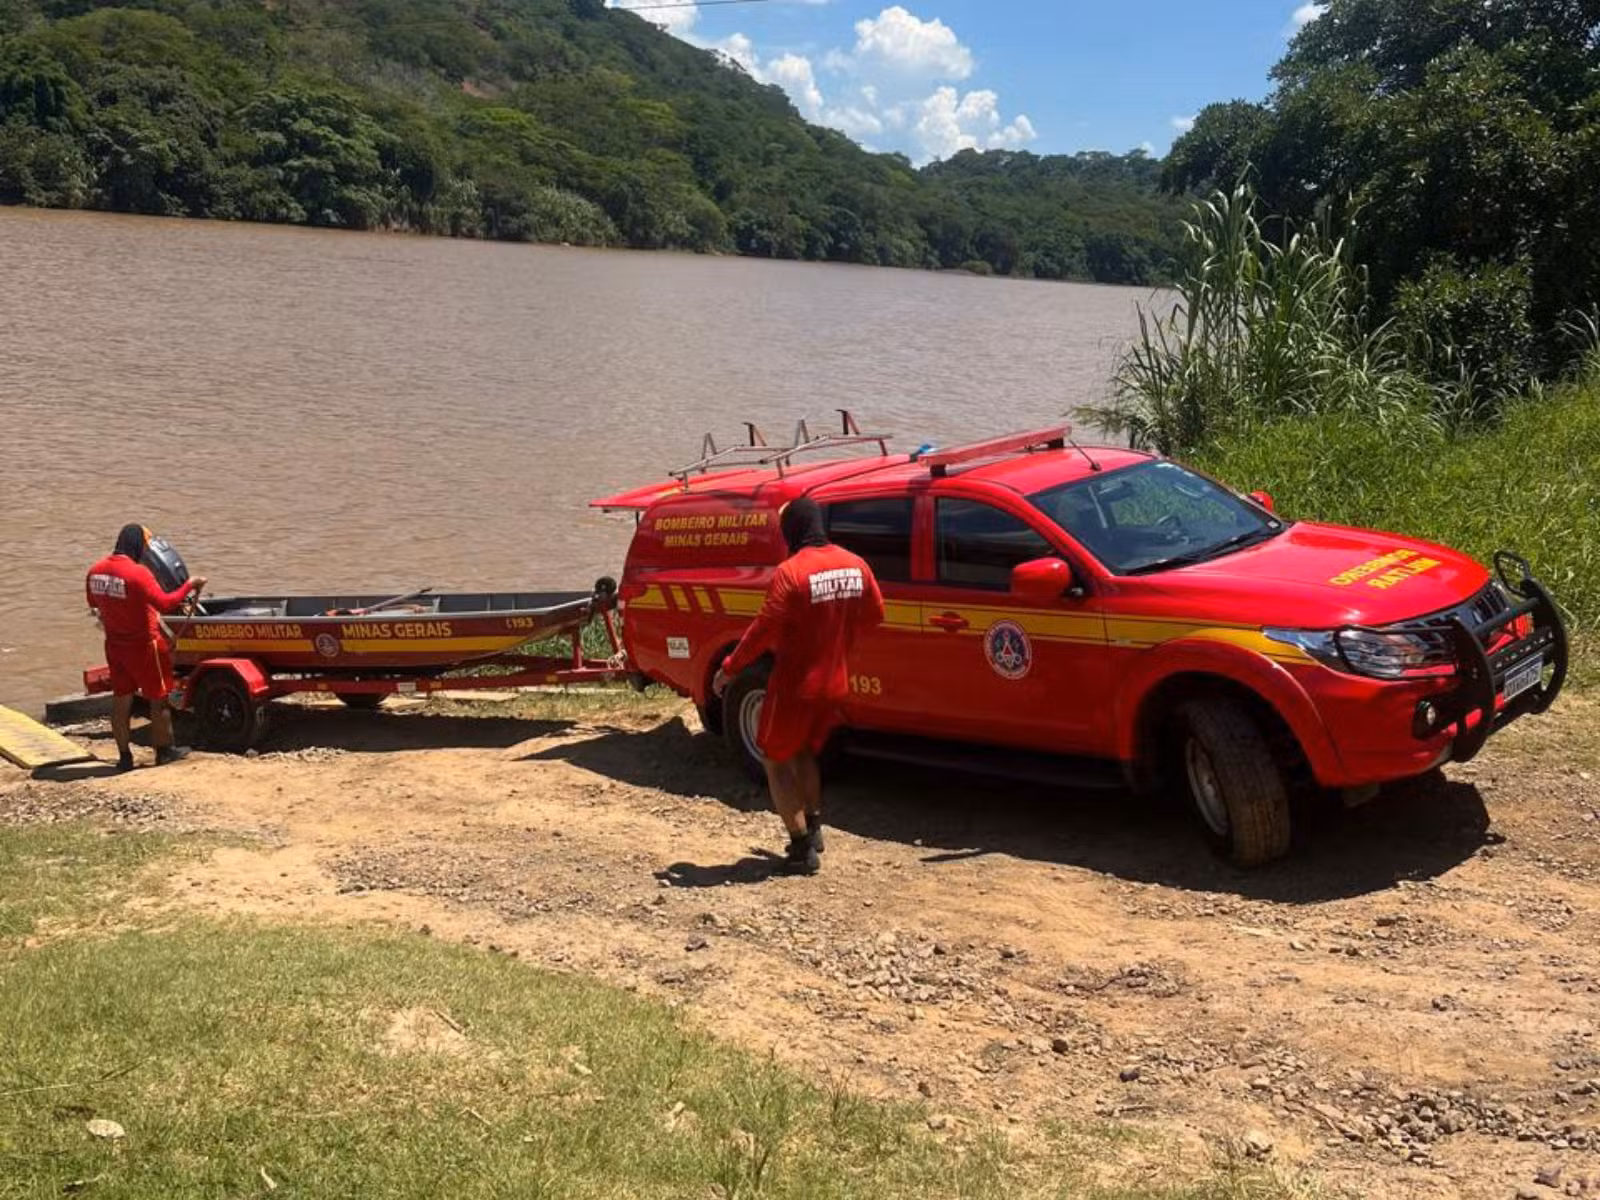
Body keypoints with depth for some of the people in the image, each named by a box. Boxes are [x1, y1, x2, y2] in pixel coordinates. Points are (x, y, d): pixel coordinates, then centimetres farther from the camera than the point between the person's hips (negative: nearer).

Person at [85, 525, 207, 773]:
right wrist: (190, 586, -17)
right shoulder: (138, 573, -22)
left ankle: (124, 756, 16)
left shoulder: (95, 571, 0)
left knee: (121, 701, 12)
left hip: (115, 645, 6)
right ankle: (164, 751, 18)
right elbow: (164, 604, -26)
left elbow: (93, 603, 14)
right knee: (159, 699, 9)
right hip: (143, 645, -6)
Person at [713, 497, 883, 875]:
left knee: (776, 760, 8)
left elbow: (764, 629, -20)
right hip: (834, 684, 7)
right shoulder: (855, 565, 0)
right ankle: (812, 826, 26)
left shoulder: (790, 572, -20)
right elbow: (874, 614, 11)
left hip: (794, 685, -6)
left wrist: (728, 668, -9)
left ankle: (803, 848, 2)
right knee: (805, 753, 26)